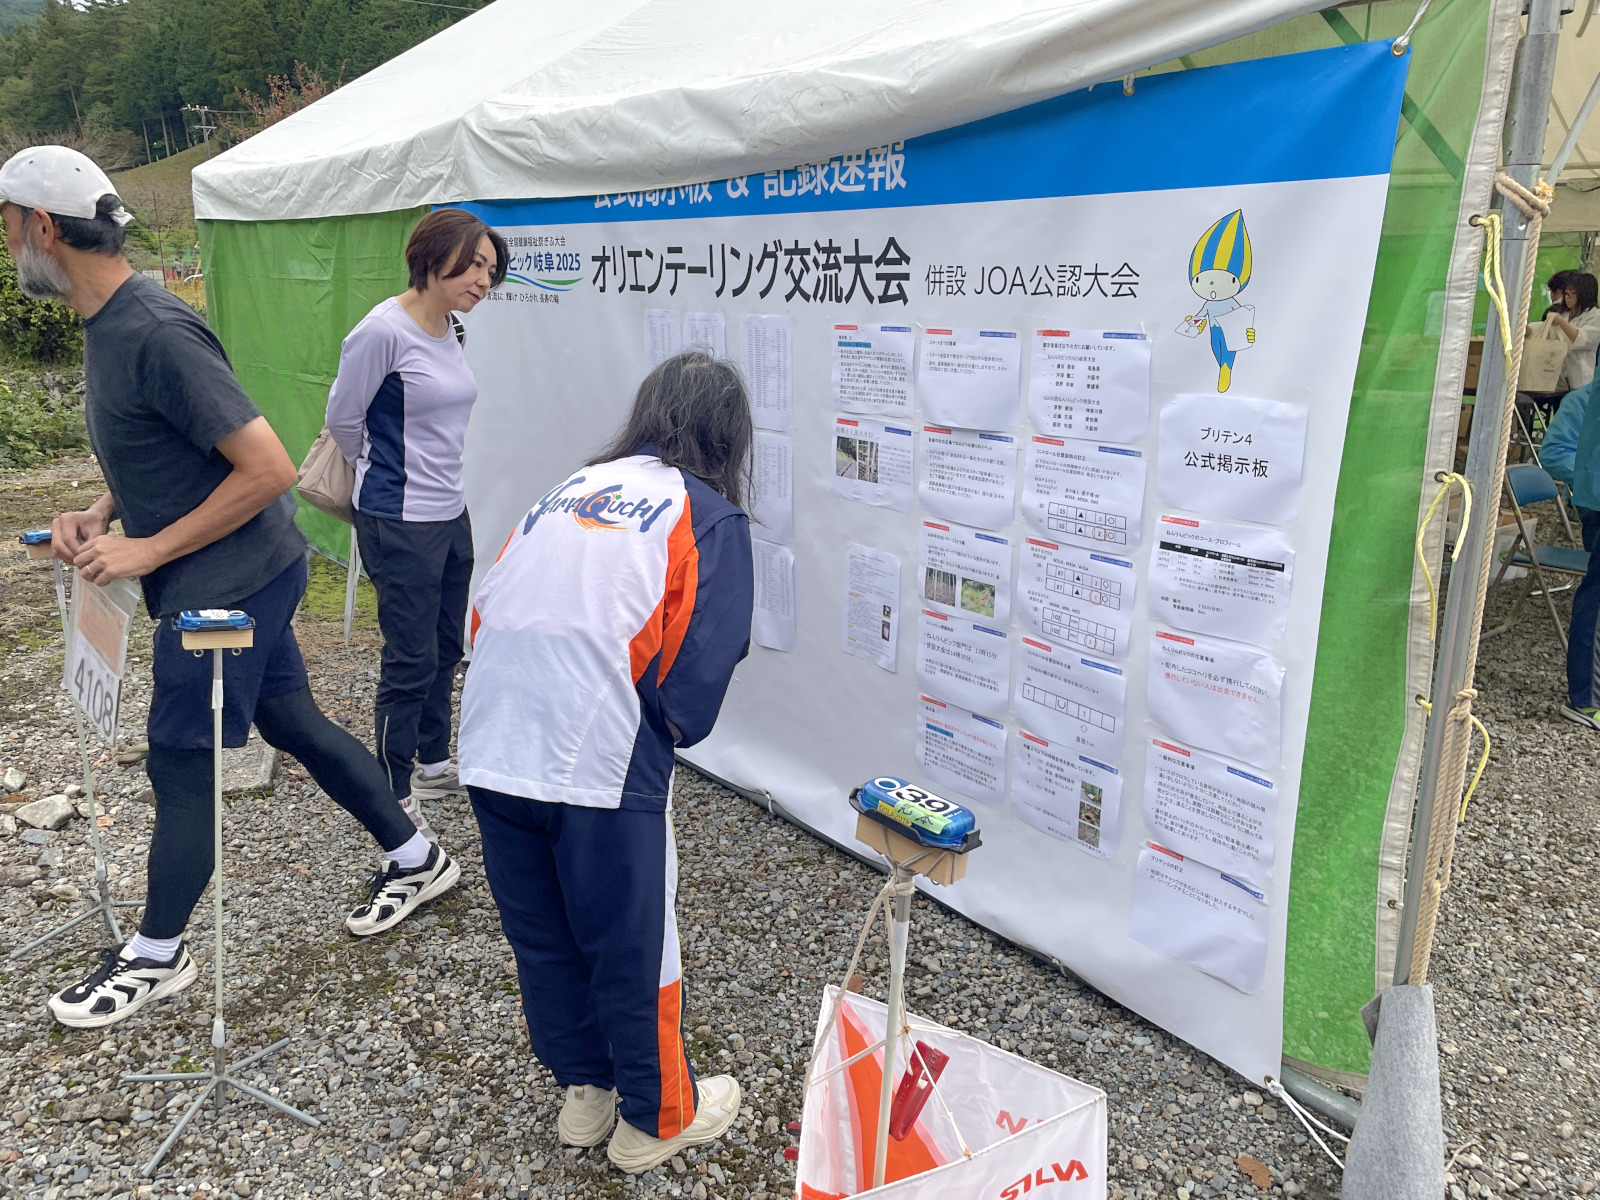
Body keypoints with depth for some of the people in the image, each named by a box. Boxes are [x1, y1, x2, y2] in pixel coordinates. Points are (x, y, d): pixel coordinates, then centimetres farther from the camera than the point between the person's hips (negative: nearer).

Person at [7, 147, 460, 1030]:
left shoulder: (155, 335, -24)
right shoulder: (107, 323, 8)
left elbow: (269, 468, -26)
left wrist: (149, 550, -20)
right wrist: (102, 515, 3)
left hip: (230, 582, -9)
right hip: (237, 578, 9)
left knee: (181, 764, 4)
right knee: (292, 721, 17)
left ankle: (156, 957, 23)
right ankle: (415, 858, 32)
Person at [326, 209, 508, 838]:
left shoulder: (452, 331, 7)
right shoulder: (383, 331, -17)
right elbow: (342, 419, -7)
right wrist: (384, 470, 8)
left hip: (451, 515, 8)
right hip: (400, 525, -8)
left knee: (445, 649, 18)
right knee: (411, 662, -1)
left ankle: (433, 765, 36)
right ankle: (394, 796, 16)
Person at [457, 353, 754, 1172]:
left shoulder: (570, 487, 15)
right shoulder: (710, 516, 1)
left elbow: (487, 612, 13)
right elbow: (702, 662, -8)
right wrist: (673, 734, 11)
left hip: (493, 751, 6)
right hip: (602, 762, -5)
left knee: (540, 934, 21)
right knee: (633, 946, 13)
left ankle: (583, 1090, 41)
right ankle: (656, 1118, 32)